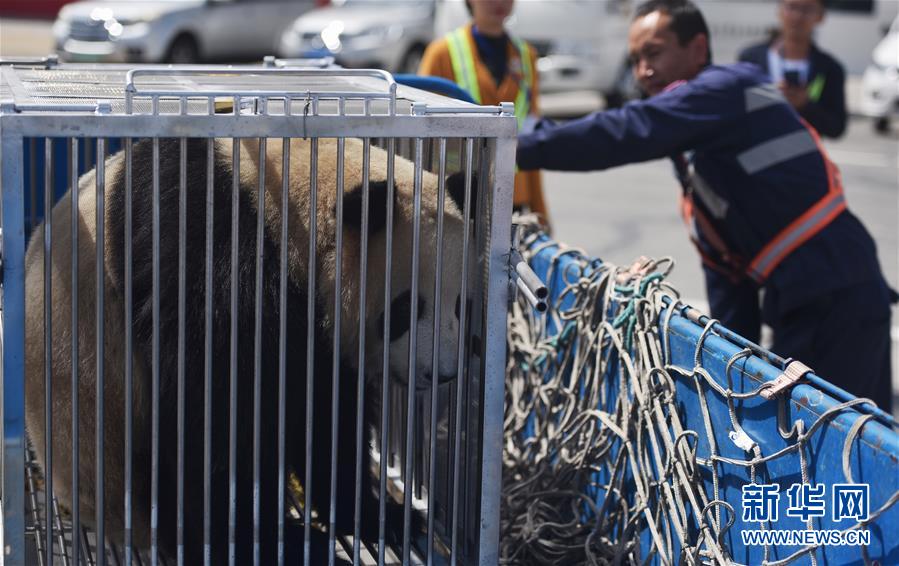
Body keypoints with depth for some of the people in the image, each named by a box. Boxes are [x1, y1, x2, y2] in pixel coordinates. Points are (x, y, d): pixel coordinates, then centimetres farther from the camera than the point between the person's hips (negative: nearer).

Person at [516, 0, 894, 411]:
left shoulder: (727, 89, -10)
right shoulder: (695, 148, 19)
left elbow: (626, 133, -23)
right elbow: (722, 253, 20)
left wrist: (519, 148, -21)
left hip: (835, 299, -10)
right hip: (803, 302, 10)